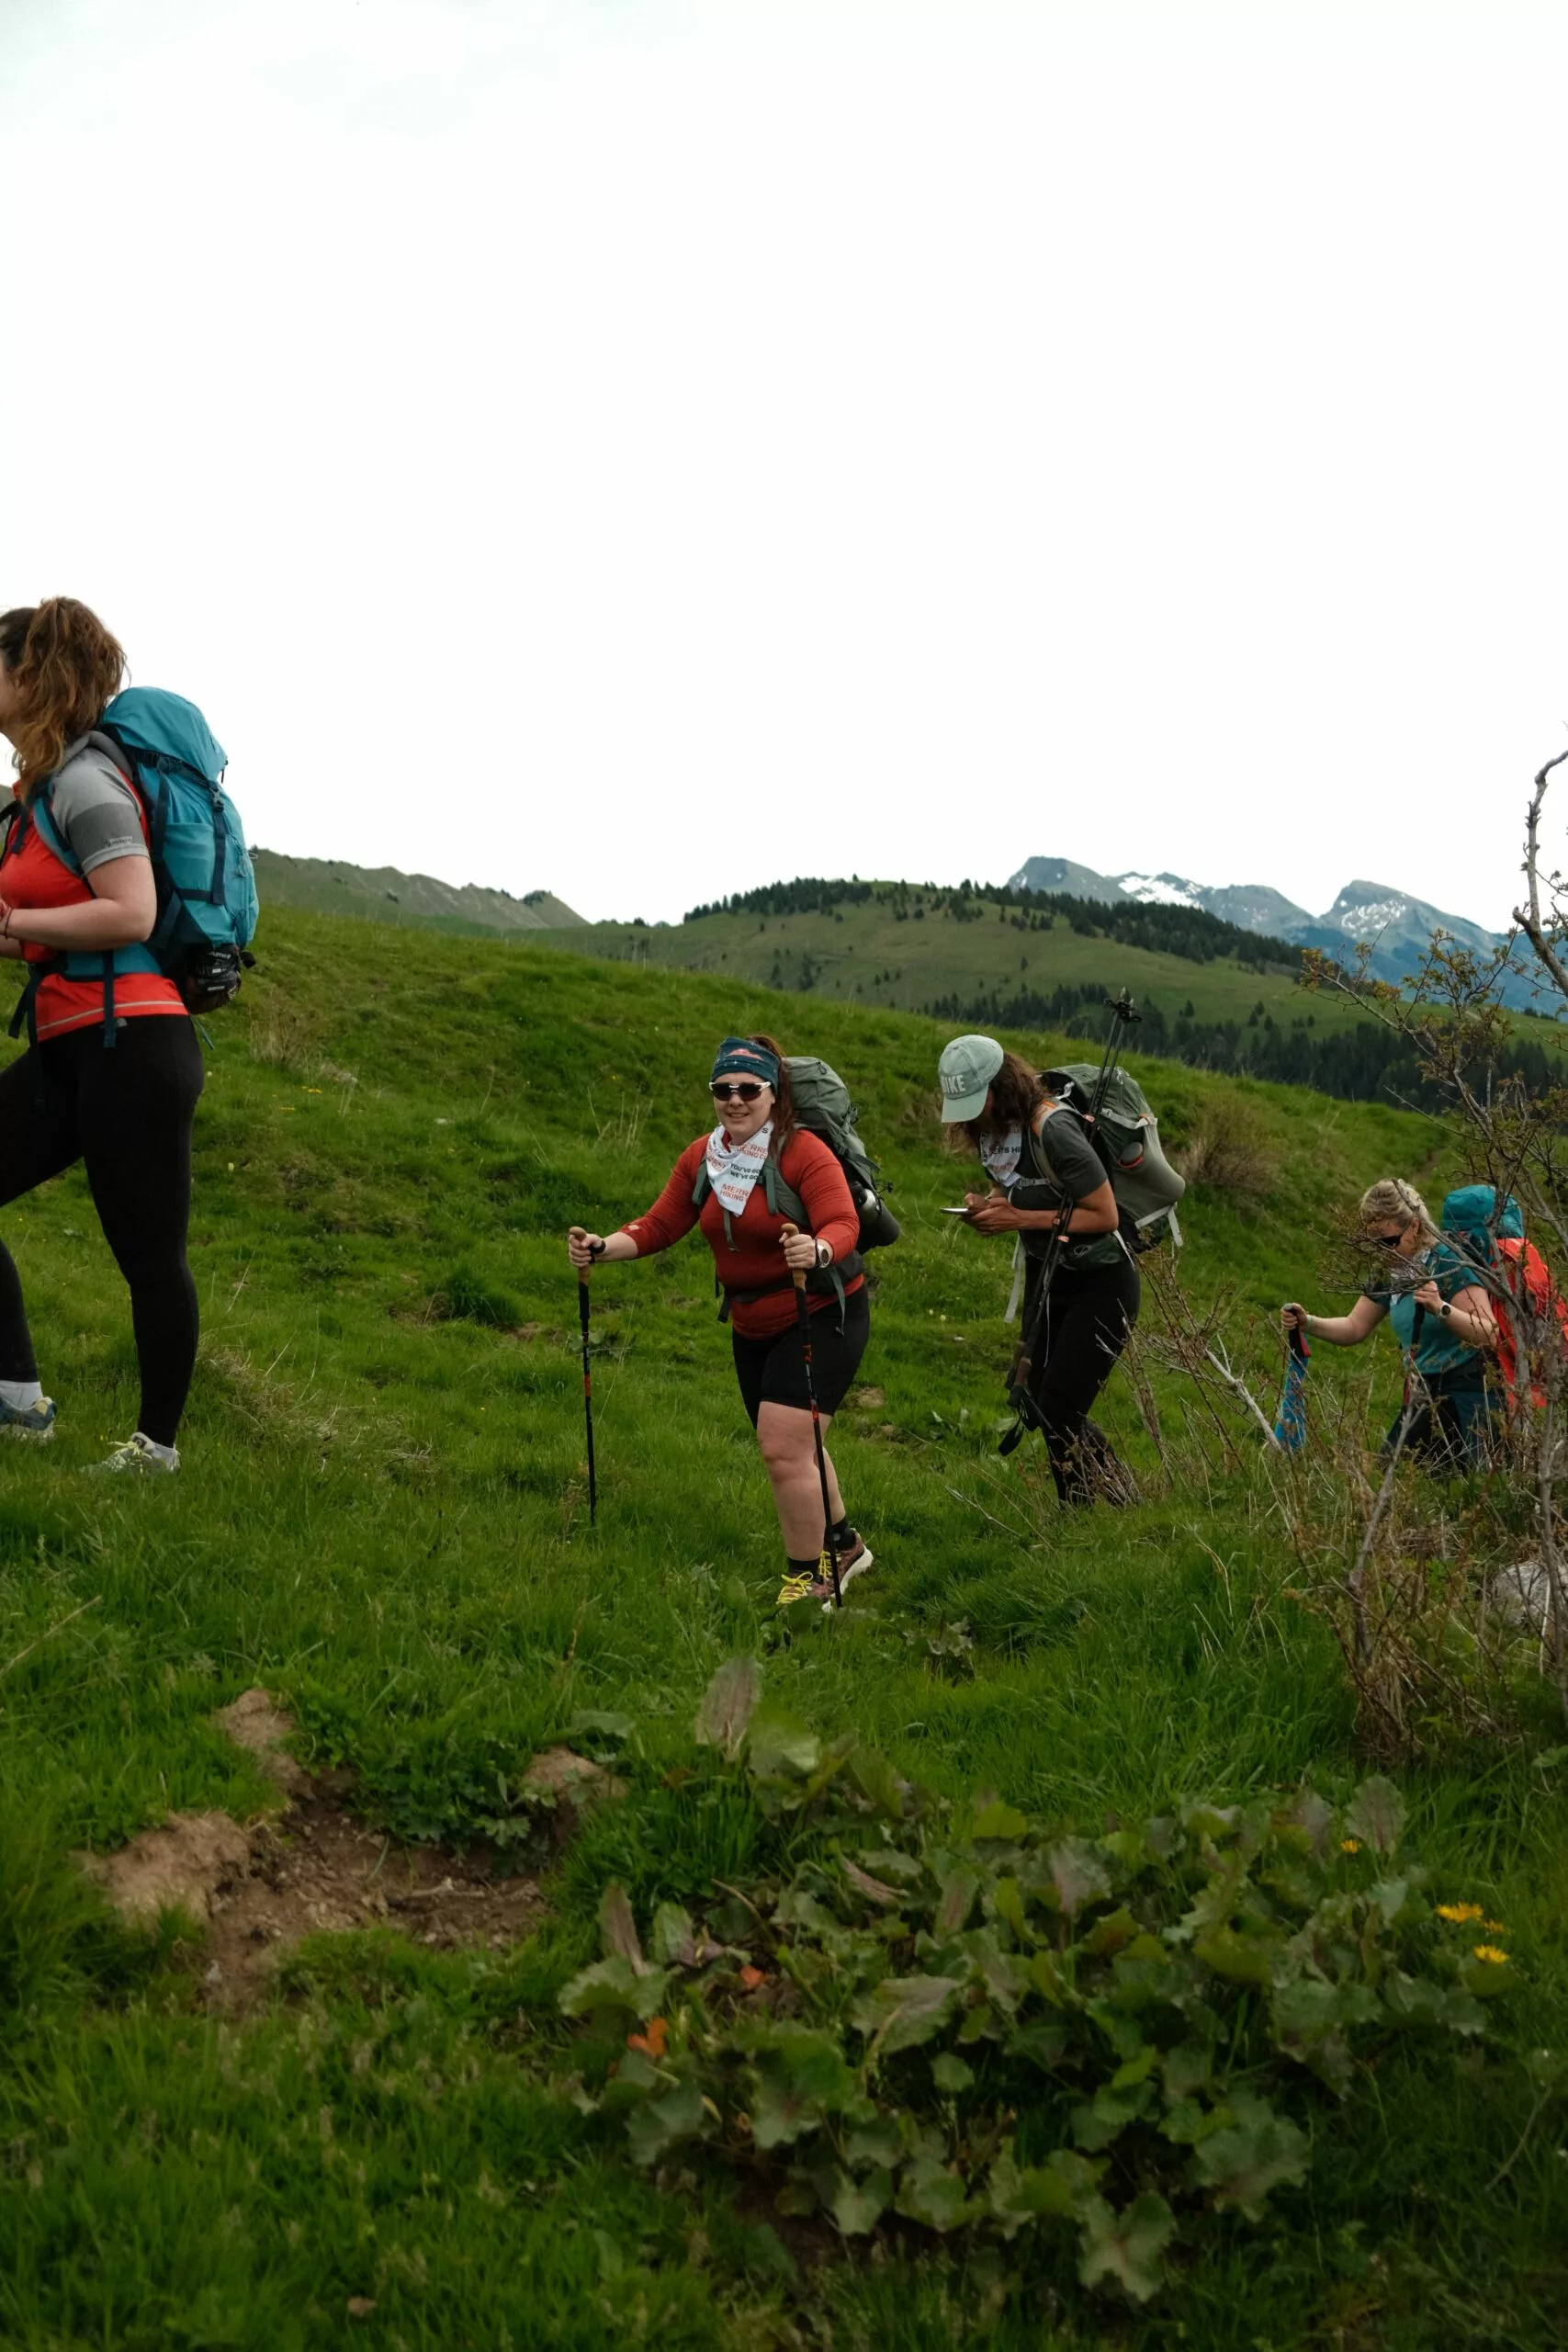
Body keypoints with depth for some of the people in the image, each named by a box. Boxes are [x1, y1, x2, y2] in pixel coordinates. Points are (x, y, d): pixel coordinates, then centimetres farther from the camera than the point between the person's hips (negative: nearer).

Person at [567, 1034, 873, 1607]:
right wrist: (603, 1248, -16)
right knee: (791, 1450, 19)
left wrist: (817, 1251, -51)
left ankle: (808, 1579, 1)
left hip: (823, 1316, -7)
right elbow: (659, 1226, 0)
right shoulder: (701, 1158, 0)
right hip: (753, 1327, 7)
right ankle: (843, 1544, 42)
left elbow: (843, 1223, -30)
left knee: (783, 1447, -15)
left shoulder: (804, 1152, -19)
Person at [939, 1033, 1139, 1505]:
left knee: (1058, 1411, -11)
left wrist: (1020, 1219, -26)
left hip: (1100, 1284, -8)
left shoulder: (1052, 1128, -27)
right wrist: (986, 1204, -9)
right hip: (1044, 1274, 9)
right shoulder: (988, 1126, -2)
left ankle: (1124, 1506, 6)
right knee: (1041, 1407, 11)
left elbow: (1105, 1216, -24)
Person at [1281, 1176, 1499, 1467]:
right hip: (1422, 1396, 8)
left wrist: (1441, 1308, -38)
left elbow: (1489, 1335, -23)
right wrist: (1307, 1323, -6)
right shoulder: (1390, 1272, 6)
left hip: (1463, 1398, -8)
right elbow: (1354, 1328, 11)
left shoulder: (1448, 1263, -16)